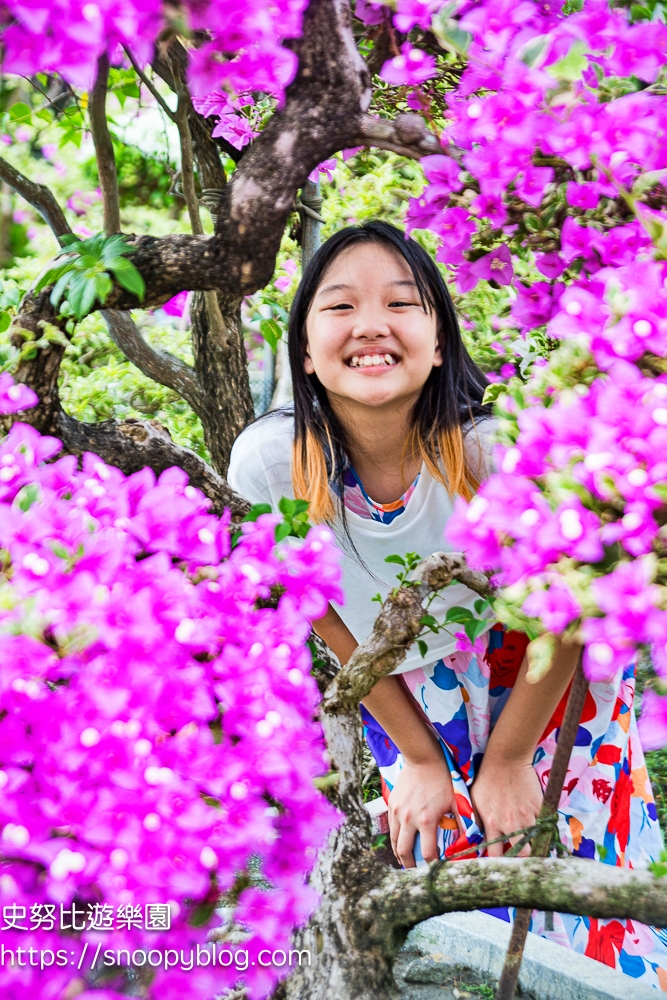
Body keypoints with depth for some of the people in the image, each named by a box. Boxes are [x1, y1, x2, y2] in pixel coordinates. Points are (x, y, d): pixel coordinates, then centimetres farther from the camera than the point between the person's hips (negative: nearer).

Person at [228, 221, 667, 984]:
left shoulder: (496, 447, -34)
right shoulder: (268, 462, -28)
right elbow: (328, 622, -10)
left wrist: (508, 761, -5)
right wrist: (419, 759, -1)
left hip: (544, 678, -1)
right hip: (407, 694, 2)